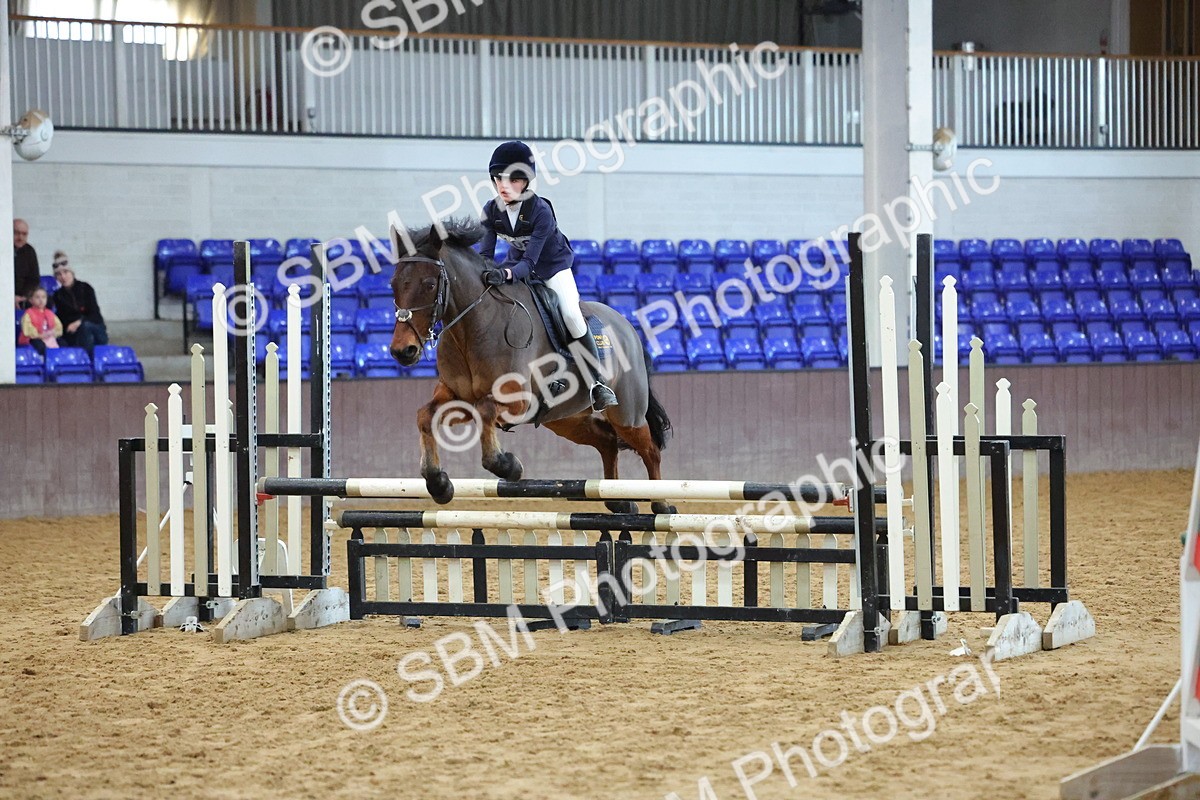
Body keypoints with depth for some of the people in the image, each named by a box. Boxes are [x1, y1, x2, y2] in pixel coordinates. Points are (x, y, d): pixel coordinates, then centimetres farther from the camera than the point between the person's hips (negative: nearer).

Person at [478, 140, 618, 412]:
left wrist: (507, 273, -56)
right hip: (517, 265, 6)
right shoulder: (491, 210, -16)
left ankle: (597, 384, -19)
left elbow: (530, 261, -36)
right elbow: (485, 253, -14)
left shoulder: (541, 211, -31)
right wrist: (483, 271, -38)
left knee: (571, 314, -23)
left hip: (553, 266, -6)